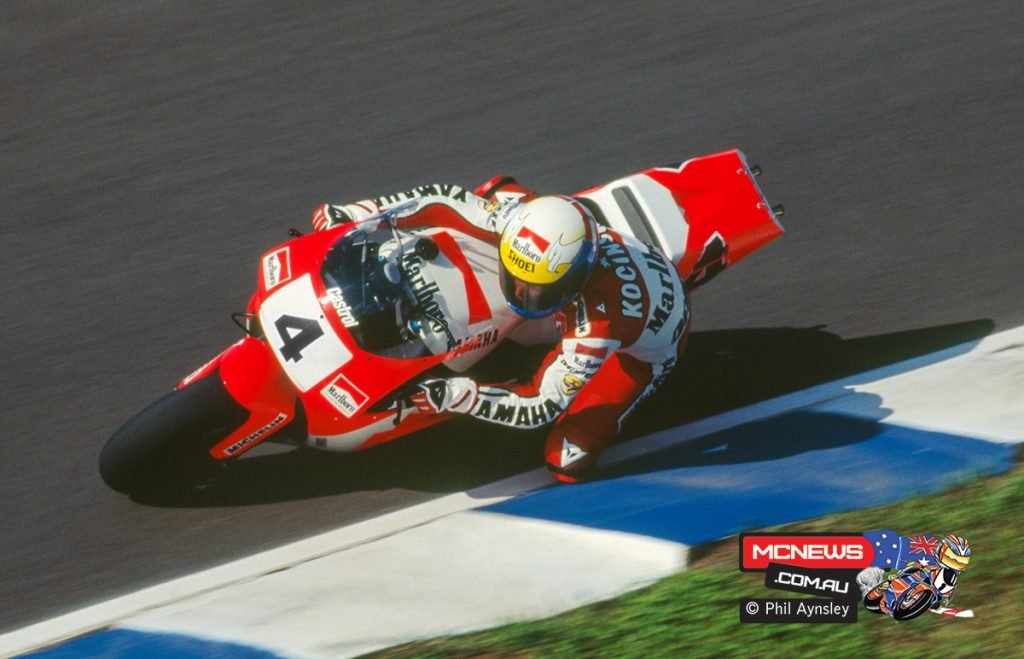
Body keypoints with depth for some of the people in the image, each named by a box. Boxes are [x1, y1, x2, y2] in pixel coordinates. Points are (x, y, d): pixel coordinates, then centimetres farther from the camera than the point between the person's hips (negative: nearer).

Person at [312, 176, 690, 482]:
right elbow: (446, 200, -22)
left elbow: (543, 406, -38)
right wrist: (358, 213, -22)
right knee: (498, 189, 0)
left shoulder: (598, 321, -46)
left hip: (642, 342, -5)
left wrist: (457, 396, -45)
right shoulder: (520, 220, -34)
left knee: (567, 461, -21)